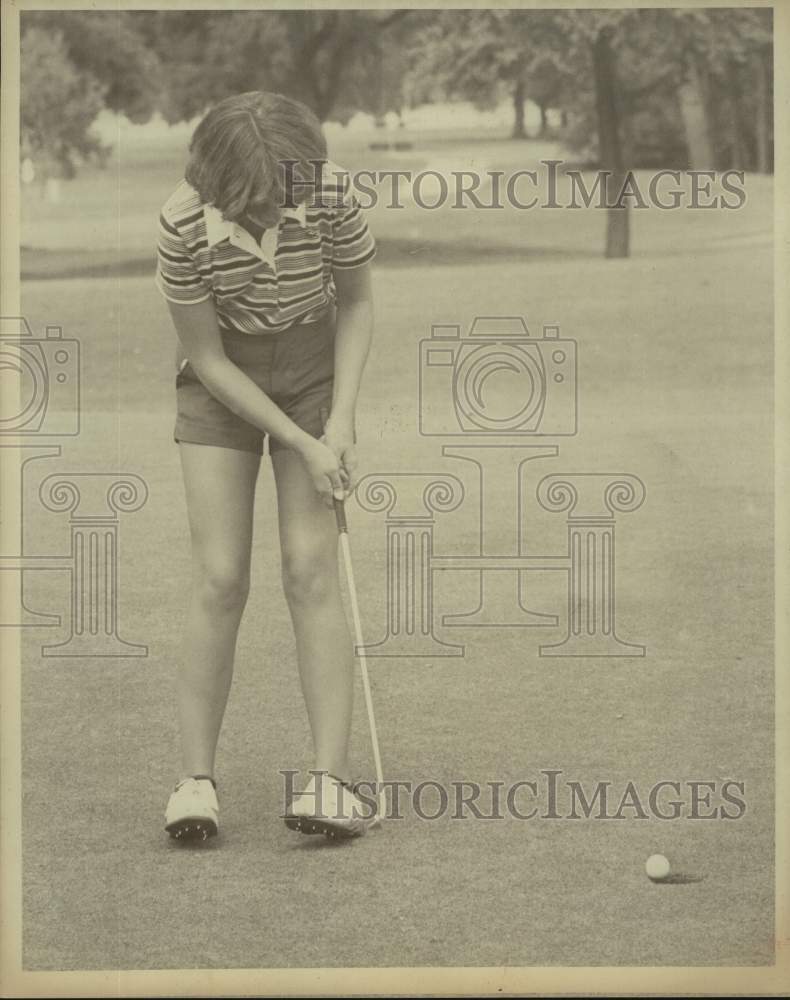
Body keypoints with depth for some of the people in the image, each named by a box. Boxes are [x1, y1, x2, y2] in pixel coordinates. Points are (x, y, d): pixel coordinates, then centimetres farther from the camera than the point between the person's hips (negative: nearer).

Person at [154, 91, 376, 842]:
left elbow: (356, 301, -5)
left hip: (313, 370, 1)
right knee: (219, 580, -9)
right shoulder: (185, 223, -27)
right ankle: (195, 778, -1)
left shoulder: (331, 194, -23)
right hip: (223, 381, -1)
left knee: (311, 568, -10)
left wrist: (340, 421, -13)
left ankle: (331, 780, -12)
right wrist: (302, 444, -19)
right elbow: (205, 357, -17)